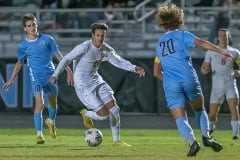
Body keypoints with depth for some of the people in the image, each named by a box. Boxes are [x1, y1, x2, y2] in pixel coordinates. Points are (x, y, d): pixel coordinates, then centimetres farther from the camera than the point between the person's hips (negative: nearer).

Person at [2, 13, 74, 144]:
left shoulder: (47, 39, 1)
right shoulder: (23, 46, 3)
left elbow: (58, 55, 6)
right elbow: (19, 63, 16)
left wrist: (68, 71, 1)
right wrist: (11, 80, 15)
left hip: (51, 76, 2)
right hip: (36, 77, -2)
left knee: (53, 102, 16)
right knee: (39, 103, -20)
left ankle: (51, 121, 49)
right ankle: (39, 134, -16)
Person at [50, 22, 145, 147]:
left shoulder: (105, 49, 1)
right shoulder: (84, 47, -20)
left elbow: (118, 61, 1)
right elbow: (67, 59, -14)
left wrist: (134, 68, -14)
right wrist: (55, 75, -17)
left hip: (96, 80, 7)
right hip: (84, 86, -7)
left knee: (114, 109, -1)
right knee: (103, 114, -12)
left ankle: (117, 140, 14)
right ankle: (86, 115, 22)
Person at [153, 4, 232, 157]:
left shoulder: (160, 43, 23)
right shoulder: (182, 35, 9)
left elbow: (157, 72, 28)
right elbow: (200, 42, -10)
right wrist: (222, 51, -15)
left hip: (170, 85, 2)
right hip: (188, 78, -2)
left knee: (180, 118, -1)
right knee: (200, 110, 17)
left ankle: (192, 141, -26)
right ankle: (206, 136, -4)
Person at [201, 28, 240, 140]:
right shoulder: (211, 52, 6)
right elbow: (203, 69, 10)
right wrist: (205, 70, -15)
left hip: (230, 85, -1)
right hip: (217, 87, 1)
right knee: (212, 114, 3)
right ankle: (210, 128, 37)